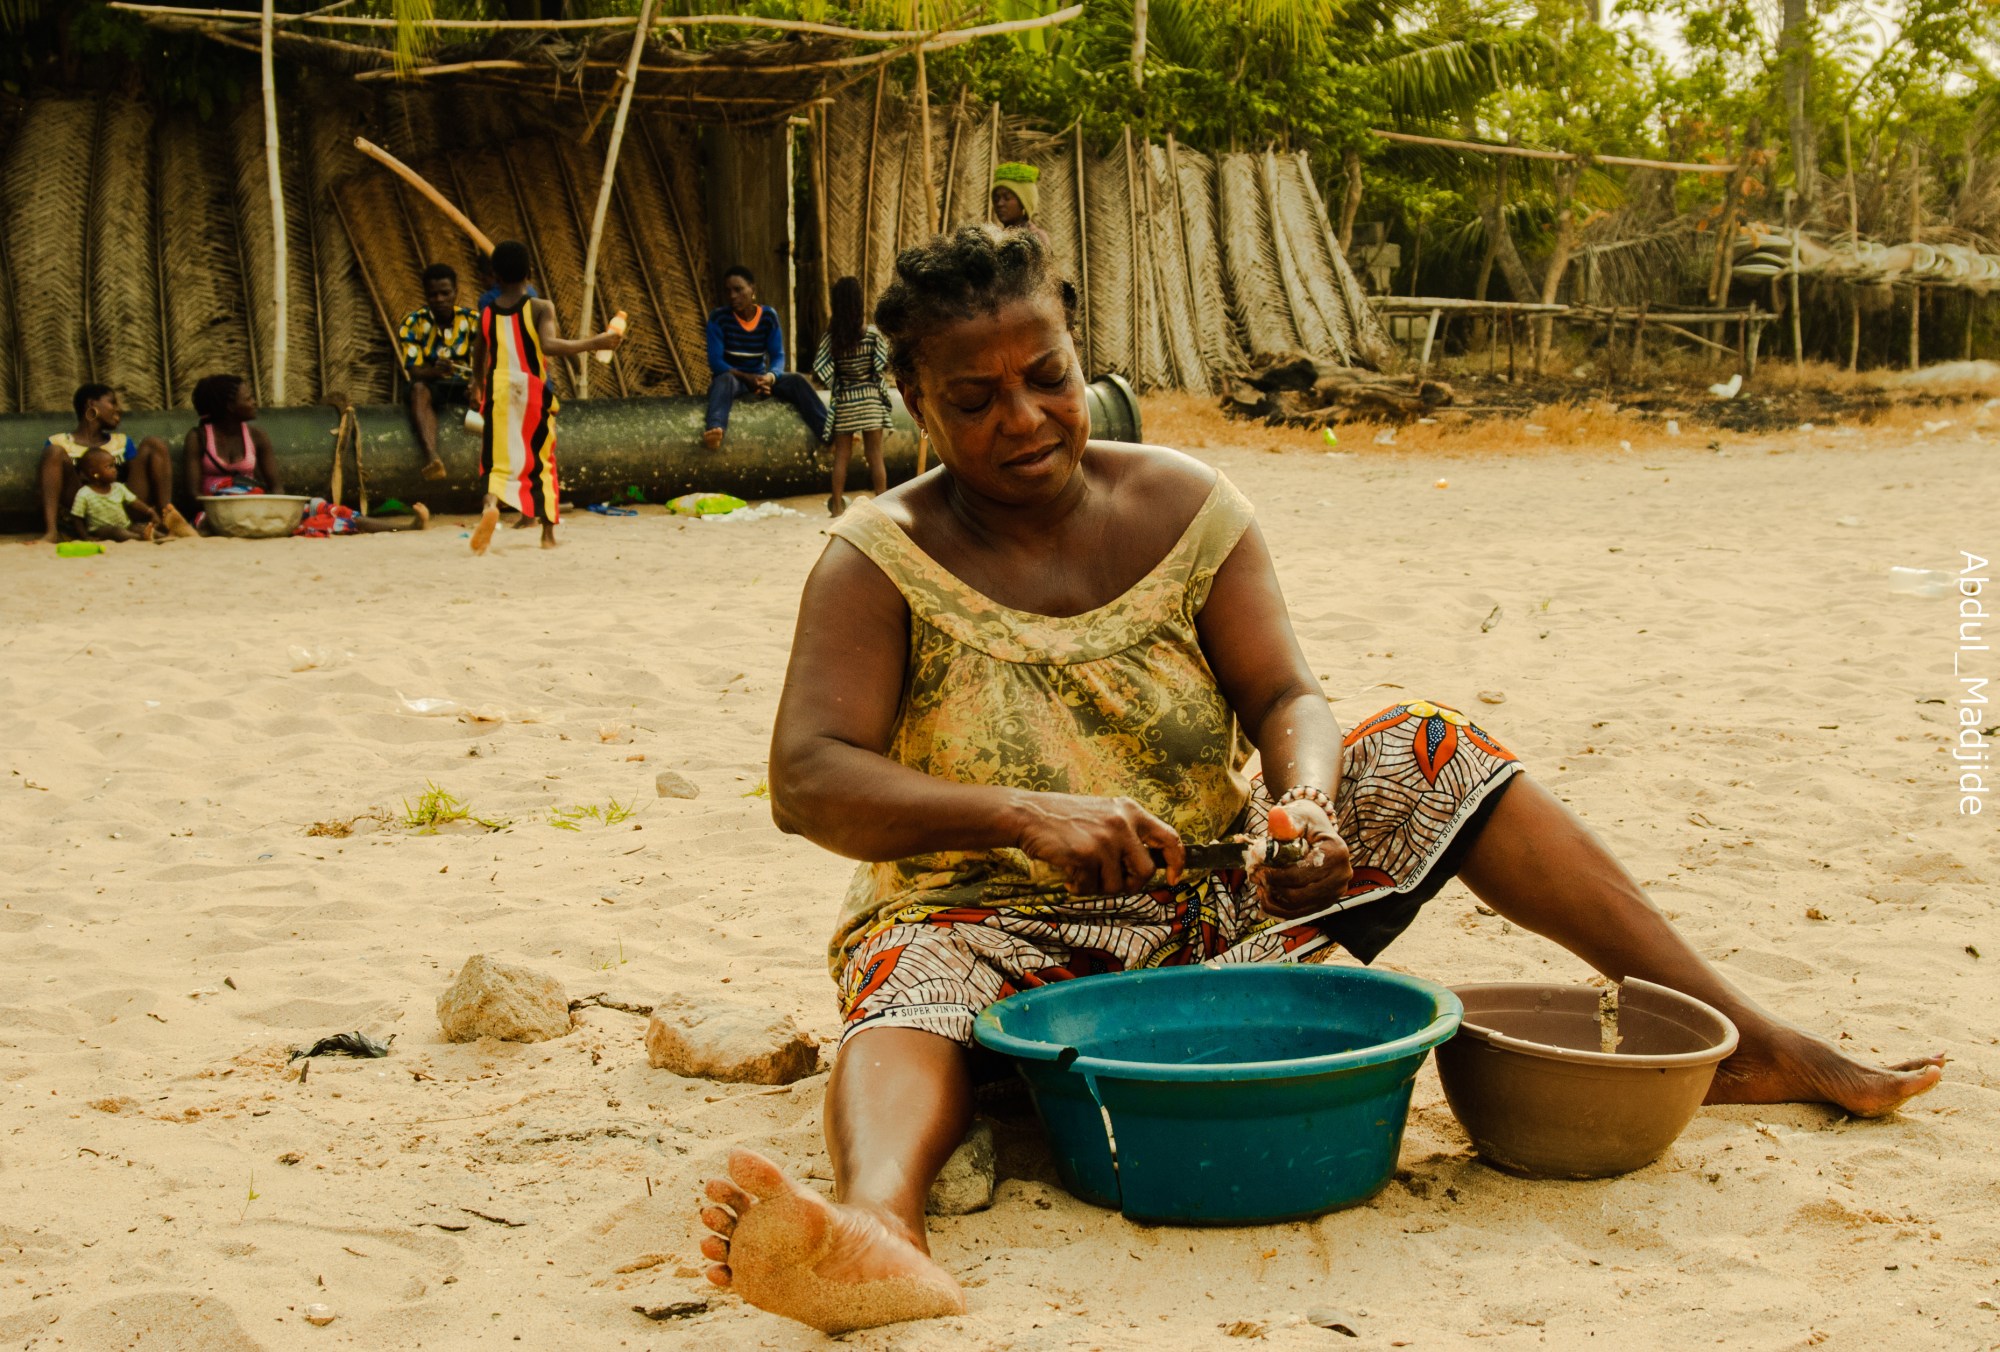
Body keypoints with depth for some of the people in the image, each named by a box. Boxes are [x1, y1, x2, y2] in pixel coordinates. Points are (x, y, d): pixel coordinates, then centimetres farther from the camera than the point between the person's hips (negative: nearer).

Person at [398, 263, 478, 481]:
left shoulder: (472, 320, -3)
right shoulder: (413, 323, -6)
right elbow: (413, 370, -14)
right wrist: (435, 371, -38)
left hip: (465, 385, 1)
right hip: (431, 384, -1)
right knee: (419, 389, -37)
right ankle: (431, 458, -58)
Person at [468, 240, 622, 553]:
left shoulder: (487, 313, 5)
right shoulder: (540, 307, -6)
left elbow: (478, 360, 15)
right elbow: (549, 345, -24)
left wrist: (479, 386, 35)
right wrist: (592, 343, -20)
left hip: (498, 390, 1)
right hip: (534, 391, -1)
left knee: (499, 457, 1)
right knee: (542, 460, 13)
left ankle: (491, 503, -32)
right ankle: (548, 532, 18)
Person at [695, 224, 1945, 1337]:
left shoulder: (1185, 507, 2)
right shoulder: (881, 562, -9)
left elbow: (1286, 700, -5)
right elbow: (808, 780, -21)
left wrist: (1308, 803, -30)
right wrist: (1026, 814, -36)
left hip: (1210, 904, 4)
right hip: (999, 927, -3)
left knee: (1428, 749, -11)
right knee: (915, 984, -38)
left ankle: (1747, 1045, -12)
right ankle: (879, 1228, -73)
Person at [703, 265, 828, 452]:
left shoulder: (769, 316, -3)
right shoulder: (719, 317, -11)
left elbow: (778, 356, -6)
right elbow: (716, 361, -16)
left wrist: (770, 376, -31)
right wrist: (747, 378, -30)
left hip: (760, 378, 3)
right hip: (732, 377, -3)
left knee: (796, 379, -23)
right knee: (725, 380, -39)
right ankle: (716, 429, -69)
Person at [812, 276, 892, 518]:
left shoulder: (831, 336, -6)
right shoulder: (872, 333, -11)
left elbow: (821, 372, -8)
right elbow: (884, 365, -9)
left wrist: (834, 385, 10)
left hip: (843, 401, 1)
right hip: (870, 399, -1)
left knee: (841, 455, 9)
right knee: (875, 456, 4)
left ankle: (838, 505, 11)